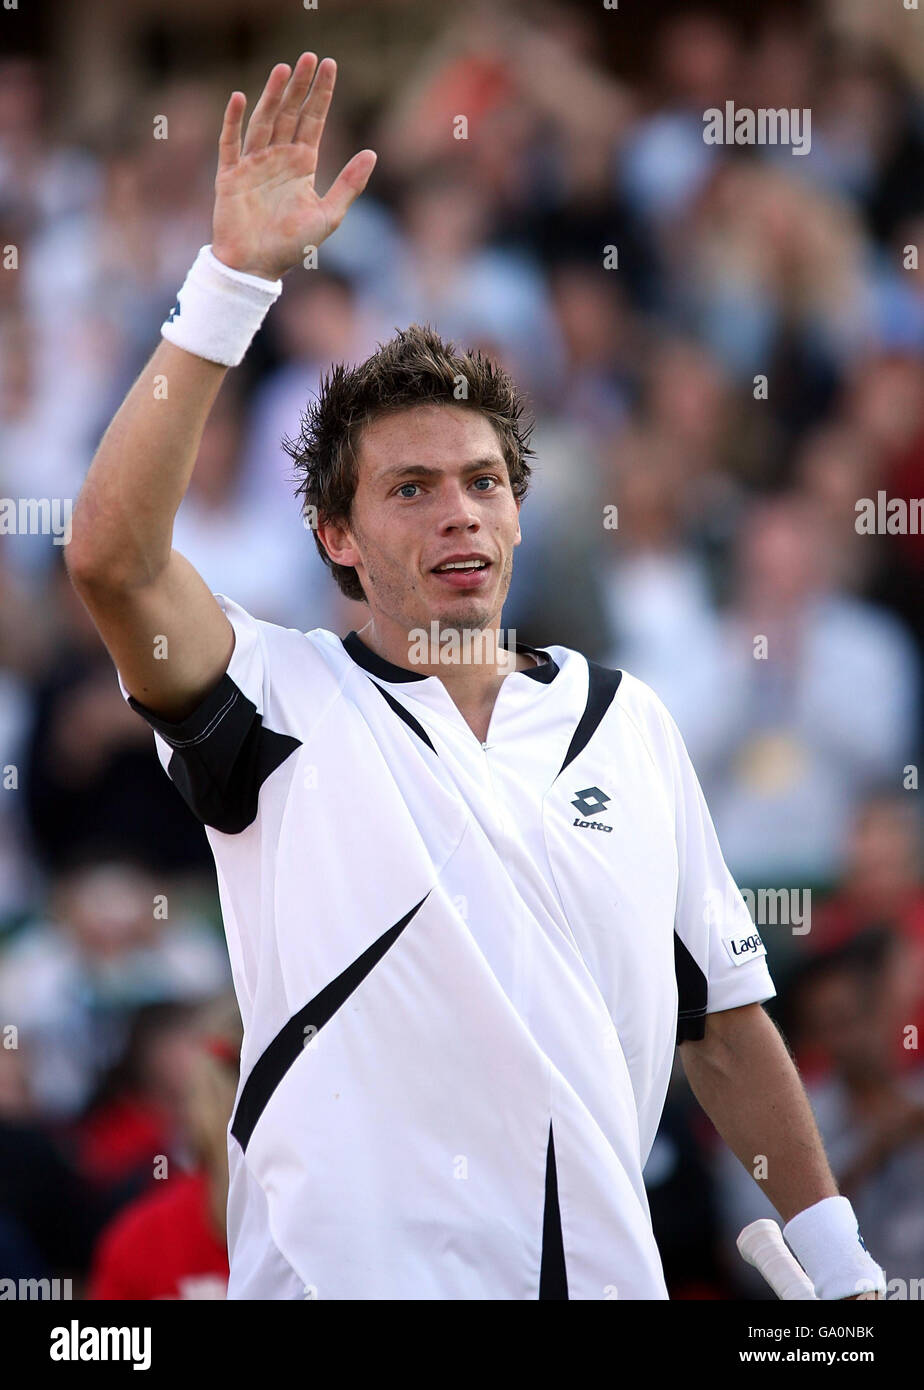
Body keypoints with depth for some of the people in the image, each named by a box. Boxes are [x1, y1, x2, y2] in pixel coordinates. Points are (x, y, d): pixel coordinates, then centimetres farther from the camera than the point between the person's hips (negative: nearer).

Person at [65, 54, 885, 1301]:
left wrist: (839, 1269, 10)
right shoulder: (288, 701, 0)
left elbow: (725, 1023, 15)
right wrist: (236, 278, -22)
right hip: (345, 1278, -4)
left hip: (600, 1269, 4)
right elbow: (112, 556, -19)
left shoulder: (627, 720, 11)